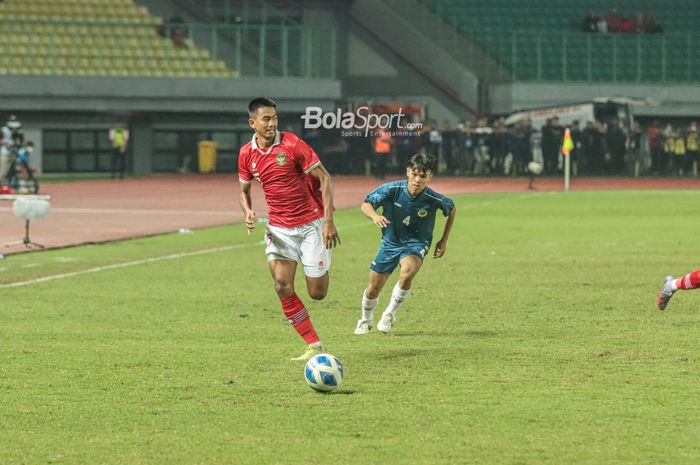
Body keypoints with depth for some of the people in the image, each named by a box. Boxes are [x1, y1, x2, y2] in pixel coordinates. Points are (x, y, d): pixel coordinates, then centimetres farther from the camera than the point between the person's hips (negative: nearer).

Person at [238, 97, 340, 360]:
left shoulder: (292, 144, -13)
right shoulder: (246, 155, 1)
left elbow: (324, 178, -11)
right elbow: (244, 190, 18)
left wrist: (328, 221, -19)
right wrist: (248, 213, -5)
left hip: (311, 224, -3)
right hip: (279, 228, 3)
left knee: (317, 293, -2)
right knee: (282, 286, -16)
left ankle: (322, 268, 36)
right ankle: (315, 346, -7)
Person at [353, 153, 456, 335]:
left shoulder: (434, 199, -20)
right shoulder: (392, 189, -21)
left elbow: (452, 209, 3)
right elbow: (365, 205, -16)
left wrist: (444, 240, 7)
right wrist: (375, 216, -39)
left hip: (416, 244, -2)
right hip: (390, 242, 2)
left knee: (407, 272, -34)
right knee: (373, 289, 5)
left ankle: (390, 313, -10)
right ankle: (366, 321, 38)